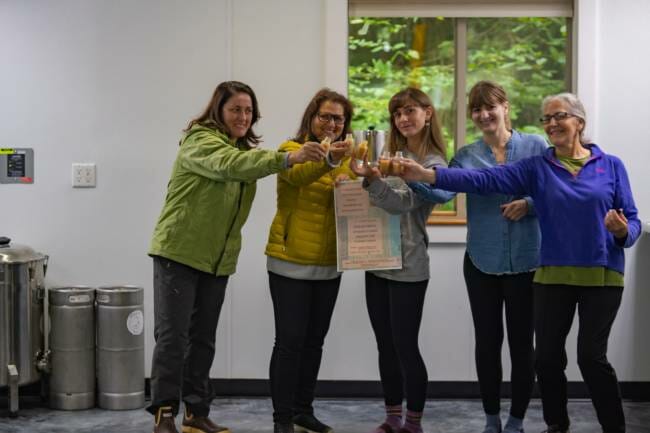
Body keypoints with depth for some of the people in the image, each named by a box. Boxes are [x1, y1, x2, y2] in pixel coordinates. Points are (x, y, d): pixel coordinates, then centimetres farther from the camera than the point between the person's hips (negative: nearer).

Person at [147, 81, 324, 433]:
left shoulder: (244, 148, 17)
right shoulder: (199, 140, -13)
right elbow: (229, 164, -32)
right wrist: (287, 157, -41)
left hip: (218, 259, 8)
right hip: (178, 251, -7)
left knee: (203, 338, 10)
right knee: (172, 335, -7)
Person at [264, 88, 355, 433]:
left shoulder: (347, 157, 9)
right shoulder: (291, 149, -7)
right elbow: (297, 175, -30)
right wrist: (328, 160, -48)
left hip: (328, 265, 6)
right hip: (291, 262, -5)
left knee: (314, 340, 13)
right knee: (290, 340, -5)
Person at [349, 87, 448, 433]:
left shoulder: (434, 165, -8)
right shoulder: (391, 155, 11)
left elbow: (400, 202, -20)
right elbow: (372, 197, 17)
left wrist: (370, 177, -35)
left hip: (408, 267, -6)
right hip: (377, 262, 7)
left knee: (406, 346, -3)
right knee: (385, 346, 11)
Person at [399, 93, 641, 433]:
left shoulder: (611, 166, 2)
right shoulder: (536, 168, 3)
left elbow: (633, 222, 2)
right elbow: (484, 179, -9)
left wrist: (622, 231, -23)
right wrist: (428, 175, -20)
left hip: (602, 276, -2)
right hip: (553, 276, 2)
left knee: (592, 356, -6)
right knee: (547, 356, 3)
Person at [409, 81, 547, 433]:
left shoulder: (536, 147, -1)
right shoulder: (466, 156, 1)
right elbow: (443, 192, -16)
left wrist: (529, 204, -20)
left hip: (525, 262, -1)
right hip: (482, 262, 1)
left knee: (521, 341, 7)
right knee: (487, 341, 9)